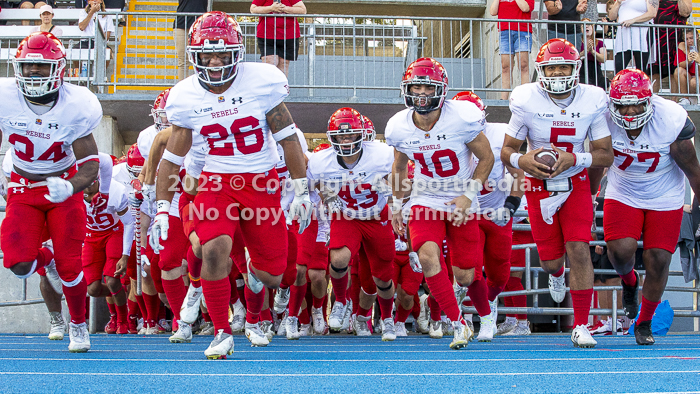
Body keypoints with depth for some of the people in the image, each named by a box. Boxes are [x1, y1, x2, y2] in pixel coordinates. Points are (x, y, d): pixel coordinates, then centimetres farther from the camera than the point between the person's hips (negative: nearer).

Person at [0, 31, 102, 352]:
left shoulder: (76, 106, -20)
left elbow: (90, 166, -17)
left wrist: (70, 187, -36)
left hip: (63, 187, -1)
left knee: (69, 266, -5)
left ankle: (78, 325, 23)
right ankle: (46, 261, 25)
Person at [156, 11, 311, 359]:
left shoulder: (261, 82, -11)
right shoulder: (186, 97, -5)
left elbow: (288, 138, -3)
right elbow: (172, 156, 4)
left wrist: (301, 191, -2)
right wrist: (162, 207, -1)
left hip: (262, 183, 0)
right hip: (216, 182, 0)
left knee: (272, 275, 3)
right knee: (214, 250, -27)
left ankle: (253, 319, 41)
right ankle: (222, 333, -6)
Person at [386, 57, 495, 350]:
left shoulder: (462, 118, -21)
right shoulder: (399, 127, -11)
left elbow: (486, 158, -8)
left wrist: (468, 196, -16)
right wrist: (396, 204, 13)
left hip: (462, 203, -1)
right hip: (425, 201, 2)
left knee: (464, 277, 0)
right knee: (427, 256, -25)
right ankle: (458, 324, -9)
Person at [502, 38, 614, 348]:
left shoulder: (591, 101, -11)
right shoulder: (527, 102, -15)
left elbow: (606, 155, -5)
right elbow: (507, 150, -5)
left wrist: (574, 159, -24)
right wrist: (523, 160, -29)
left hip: (576, 183, 0)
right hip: (539, 185, 0)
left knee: (578, 250, -12)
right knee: (550, 259, 5)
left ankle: (581, 326, -1)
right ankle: (556, 274, 47)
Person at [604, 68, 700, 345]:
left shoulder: (673, 121, -26)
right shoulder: (604, 121, -19)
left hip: (665, 198, -1)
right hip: (623, 195, 1)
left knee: (658, 260, -3)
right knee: (621, 251, -19)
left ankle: (644, 324, 20)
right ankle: (629, 281, 21)